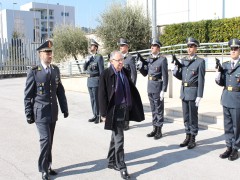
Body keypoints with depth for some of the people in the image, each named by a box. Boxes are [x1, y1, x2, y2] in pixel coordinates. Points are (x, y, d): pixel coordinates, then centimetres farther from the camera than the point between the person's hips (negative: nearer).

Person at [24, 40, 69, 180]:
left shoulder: (56, 70, 6)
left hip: (53, 112, 5)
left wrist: (65, 108, 8)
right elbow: (28, 95, -6)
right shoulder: (34, 72, -8)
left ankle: (47, 166, 28)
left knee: (49, 141, 13)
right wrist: (29, 114, -7)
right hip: (40, 112, -5)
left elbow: (60, 91, 10)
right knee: (45, 139, -10)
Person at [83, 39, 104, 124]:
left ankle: (99, 116, 5)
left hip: (96, 80, -7)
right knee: (92, 99, 11)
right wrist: (87, 61, -5)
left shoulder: (99, 57, -8)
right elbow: (84, 68, 13)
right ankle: (95, 115, 19)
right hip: (89, 80, 7)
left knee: (97, 99, -3)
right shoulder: (89, 57, 14)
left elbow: (101, 70, -11)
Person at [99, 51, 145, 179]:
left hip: (124, 110, 6)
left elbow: (132, 90, 10)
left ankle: (111, 162, 33)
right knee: (119, 139, -2)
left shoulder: (125, 72, 5)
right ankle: (121, 167, 10)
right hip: (114, 111, -6)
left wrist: (133, 108, 7)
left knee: (115, 137, 18)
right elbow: (102, 95, -12)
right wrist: (104, 114, -12)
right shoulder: (106, 74, -12)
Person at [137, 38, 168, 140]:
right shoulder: (149, 59, 10)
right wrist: (140, 66, -5)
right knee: (153, 109, 13)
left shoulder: (162, 59, -9)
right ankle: (155, 129, 23)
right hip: (150, 87, 6)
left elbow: (165, 76, -11)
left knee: (159, 109, 2)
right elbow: (145, 73, 14)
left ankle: (159, 130, 11)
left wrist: (163, 90, -15)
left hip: (158, 87, -6)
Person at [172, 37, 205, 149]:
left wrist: (199, 96, -13)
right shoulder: (183, 60, 10)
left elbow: (201, 80, -9)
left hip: (193, 92, -5)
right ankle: (188, 136, 23)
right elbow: (180, 76, 12)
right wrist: (176, 68, -8)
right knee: (186, 116, 12)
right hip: (184, 91, 5)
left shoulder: (200, 61, -6)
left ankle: (193, 139, 14)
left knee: (193, 116, 3)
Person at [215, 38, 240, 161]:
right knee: (227, 125, 11)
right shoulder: (225, 65, 9)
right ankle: (229, 147, 23)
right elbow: (220, 82, 7)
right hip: (226, 99, 4)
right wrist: (219, 71, -7)